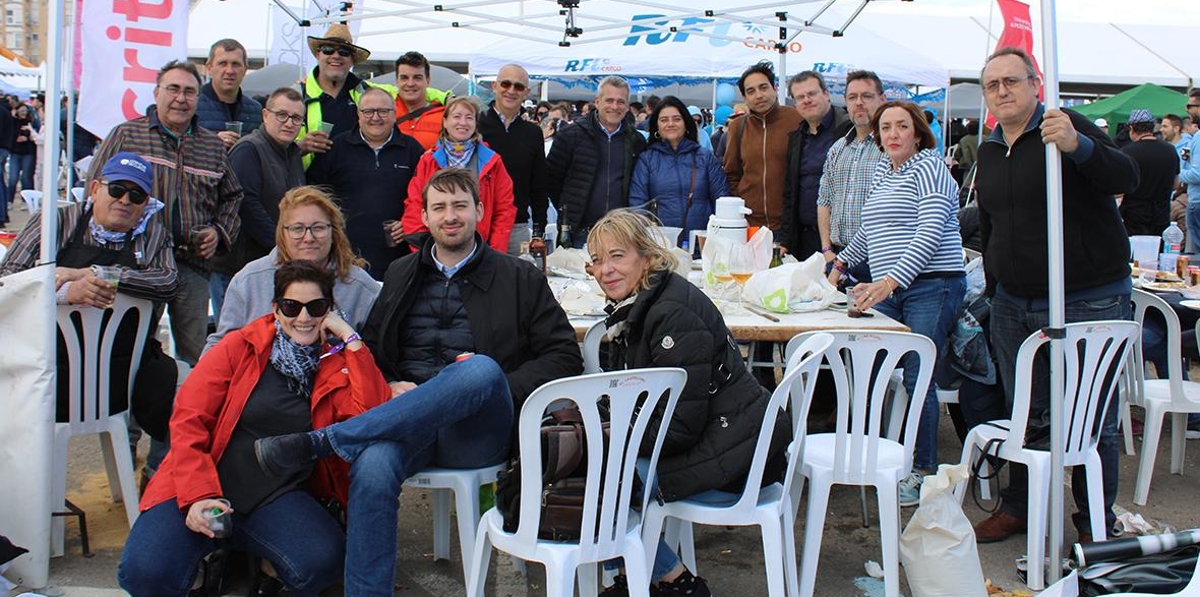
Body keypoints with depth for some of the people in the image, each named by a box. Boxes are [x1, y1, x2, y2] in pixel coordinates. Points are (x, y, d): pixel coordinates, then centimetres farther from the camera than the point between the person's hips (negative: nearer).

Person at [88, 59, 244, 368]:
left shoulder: (213, 145, 15)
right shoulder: (126, 134, 6)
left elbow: (232, 196, 23)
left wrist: (219, 232, 5)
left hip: (193, 264, 3)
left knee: (195, 354, 5)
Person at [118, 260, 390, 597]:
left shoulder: (338, 364, 8)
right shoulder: (240, 348, 6)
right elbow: (188, 421, 0)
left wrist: (351, 339, -8)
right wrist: (198, 496, -14)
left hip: (278, 498, 1)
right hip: (209, 485, 0)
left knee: (323, 562, -29)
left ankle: (250, 554, 3)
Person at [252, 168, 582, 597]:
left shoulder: (519, 278, 15)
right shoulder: (400, 276, 24)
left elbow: (564, 356, 8)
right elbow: (369, 350, 21)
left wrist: (493, 389, -6)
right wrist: (390, 388, -2)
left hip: (477, 432, -1)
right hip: (406, 422, 2)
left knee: (483, 369, -37)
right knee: (372, 467, -34)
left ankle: (321, 441, -29)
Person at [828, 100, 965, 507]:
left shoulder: (929, 168, -5)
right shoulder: (882, 172, 19)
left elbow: (929, 234, -18)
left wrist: (891, 281, -28)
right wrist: (841, 263, 34)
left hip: (931, 287, -7)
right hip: (887, 290, 7)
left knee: (917, 378, -11)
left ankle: (923, 472, -1)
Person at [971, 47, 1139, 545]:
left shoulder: (1067, 127, -7)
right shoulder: (989, 151, 13)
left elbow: (1125, 179, -21)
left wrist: (1077, 145, -38)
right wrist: (994, 290, 22)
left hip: (1086, 299, -6)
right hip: (1014, 304, 6)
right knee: (1025, 416, 14)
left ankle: (1096, 524, 14)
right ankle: (1017, 508, 26)